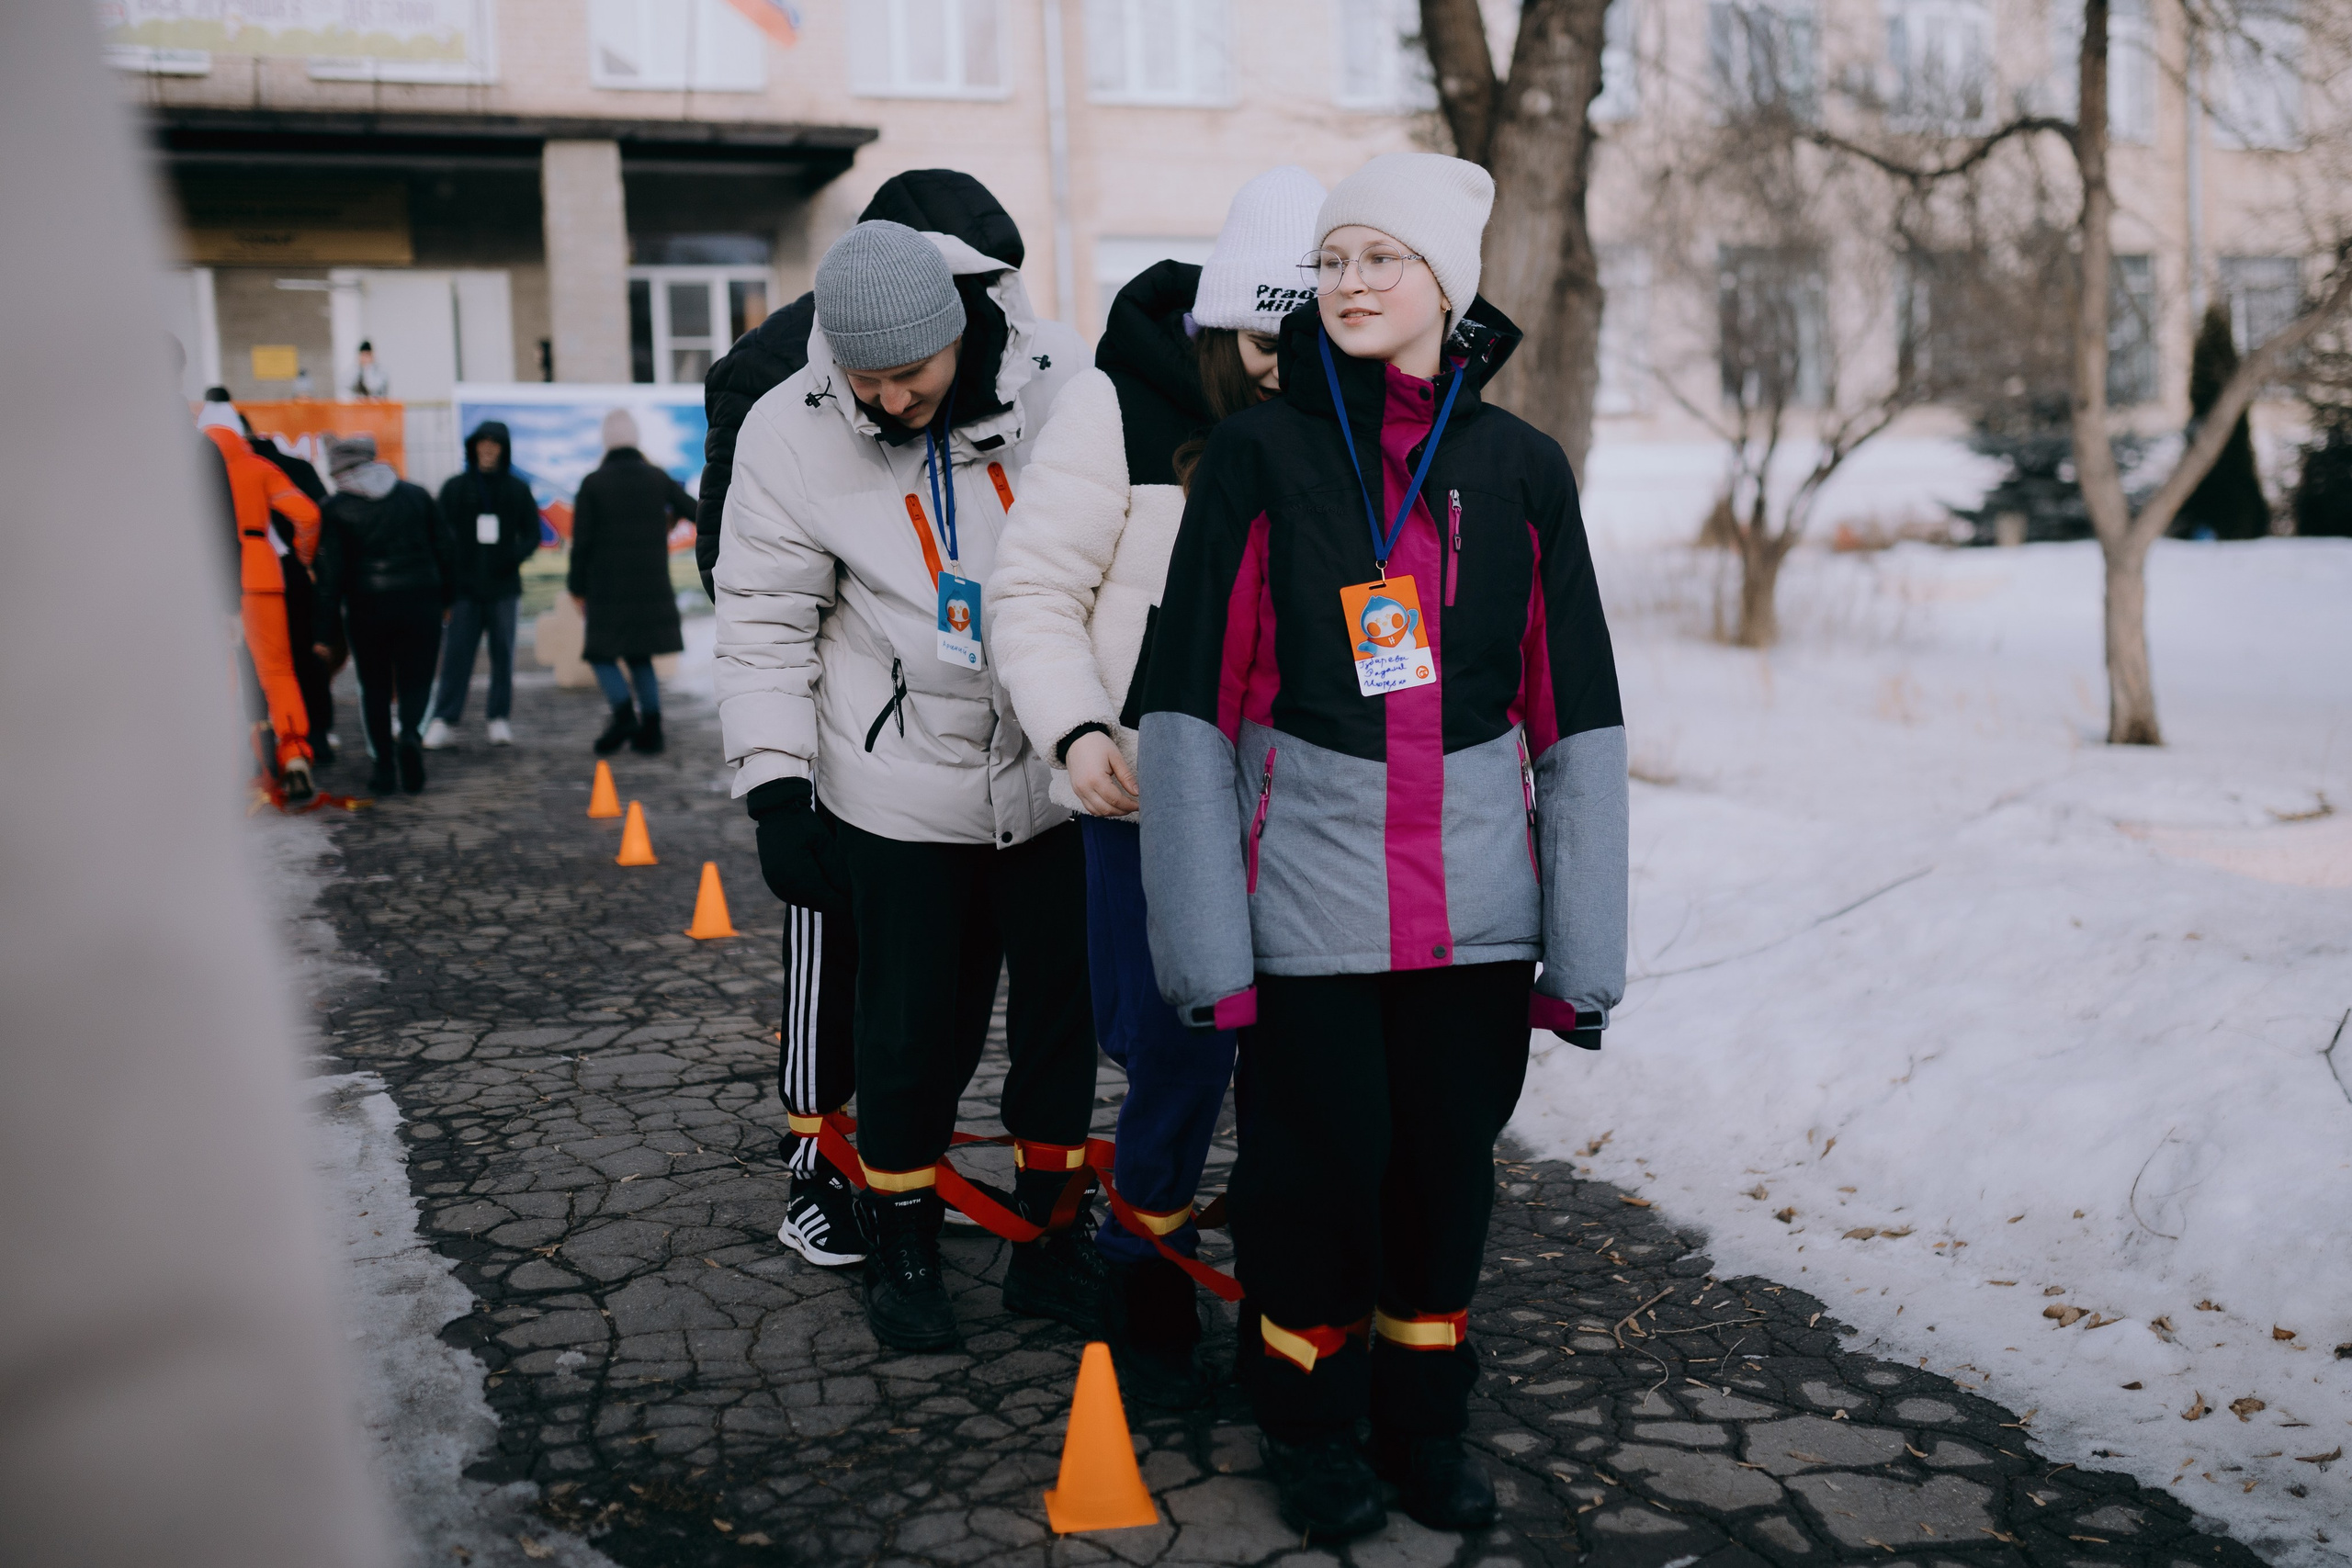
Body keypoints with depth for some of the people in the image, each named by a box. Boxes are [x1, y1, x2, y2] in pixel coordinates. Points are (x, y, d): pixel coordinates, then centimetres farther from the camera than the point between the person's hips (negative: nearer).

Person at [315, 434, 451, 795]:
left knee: (375, 687, 10)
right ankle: (410, 733, -25)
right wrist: (445, 599, 15)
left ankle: (384, 769, 9)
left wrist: (324, 626, -3)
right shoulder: (418, 495, 7)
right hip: (420, 601, 1)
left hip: (366, 606, -1)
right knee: (415, 680, 6)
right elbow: (442, 551, 8)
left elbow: (331, 570, -5)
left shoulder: (336, 508, -1)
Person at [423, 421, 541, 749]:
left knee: (502, 653, 4)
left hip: (503, 586, 1)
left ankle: (499, 719, 12)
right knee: (456, 654, -4)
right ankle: (444, 721, -1)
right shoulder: (455, 488, 7)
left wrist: (514, 557, -14)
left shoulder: (517, 490, 8)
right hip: (463, 586, -1)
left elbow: (532, 534, 7)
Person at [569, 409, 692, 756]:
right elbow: (696, 512, 8)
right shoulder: (658, 478, 1)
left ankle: (624, 715, -13)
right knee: (640, 656, 14)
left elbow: (581, 543, -6)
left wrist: (577, 588, 4)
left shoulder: (592, 484, -6)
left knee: (601, 654, 9)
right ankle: (651, 730, 6)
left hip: (608, 588, -3)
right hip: (651, 587, 3)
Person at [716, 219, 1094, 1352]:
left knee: (1064, 1011, 10)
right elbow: (764, 623, -3)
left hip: (1060, 776, 1)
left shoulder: (1063, 384, -8)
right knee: (916, 1027, 6)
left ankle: (1048, 1237, 28)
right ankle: (899, 1240, 28)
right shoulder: (790, 432, -8)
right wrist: (775, 788, -8)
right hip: (903, 785, -1)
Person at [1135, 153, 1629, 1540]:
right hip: (1310, 892, -2)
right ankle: (1313, 1425, 28)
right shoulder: (1261, 454, -2)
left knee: (1450, 1158, 10)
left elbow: (1577, 713, 4)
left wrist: (1584, 949, 1)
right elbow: (1195, 699, -4)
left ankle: (1426, 1419, 33)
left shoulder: (1520, 467, 3)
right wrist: (1206, 937, -9)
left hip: (1476, 900, 2)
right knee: (1319, 1158, 4)